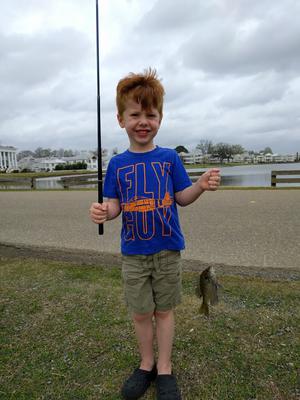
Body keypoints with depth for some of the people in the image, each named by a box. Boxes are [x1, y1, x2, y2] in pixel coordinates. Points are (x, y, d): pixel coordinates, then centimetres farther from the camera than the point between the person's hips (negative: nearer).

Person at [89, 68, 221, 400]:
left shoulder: (169, 157, -3)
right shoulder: (117, 164, 0)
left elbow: (181, 197, -1)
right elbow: (114, 204, 0)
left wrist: (200, 186, -21)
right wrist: (103, 212, -22)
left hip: (167, 250, -1)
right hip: (133, 253, 1)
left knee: (164, 310, 14)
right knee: (140, 313, 14)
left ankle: (164, 368, 35)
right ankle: (146, 364, 39)